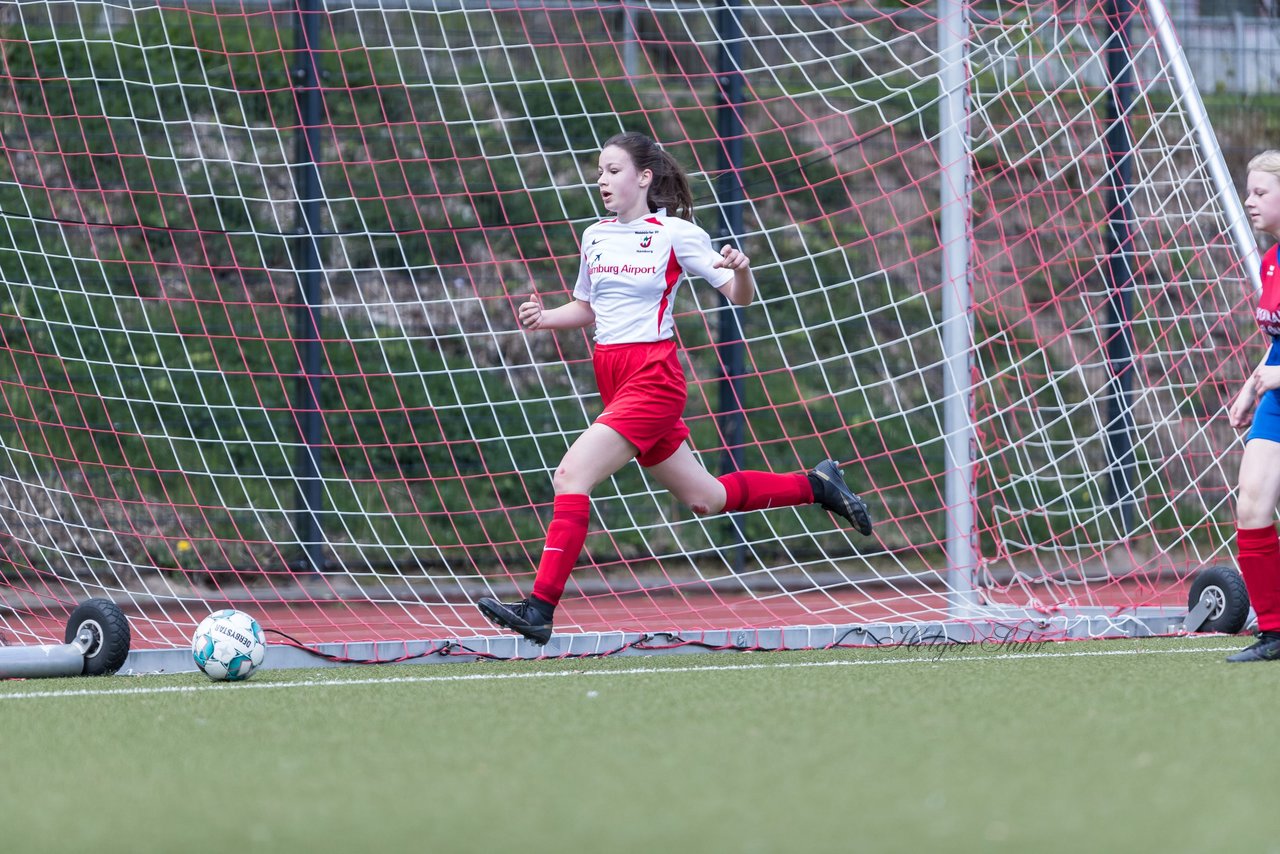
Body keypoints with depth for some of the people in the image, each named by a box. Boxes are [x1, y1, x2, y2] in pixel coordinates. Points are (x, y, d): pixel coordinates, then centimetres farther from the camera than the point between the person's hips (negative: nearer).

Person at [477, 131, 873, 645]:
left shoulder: (676, 233, -7)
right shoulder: (595, 236, 11)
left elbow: (741, 297, -4)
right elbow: (586, 309, 24)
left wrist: (741, 271, -27)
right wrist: (545, 318, 4)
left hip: (653, 378, -8)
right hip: (612, 381, 8)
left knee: (571, 476, -21)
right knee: (704, 497, 15)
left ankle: (540, 609, -22)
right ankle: (814, 486, 33)